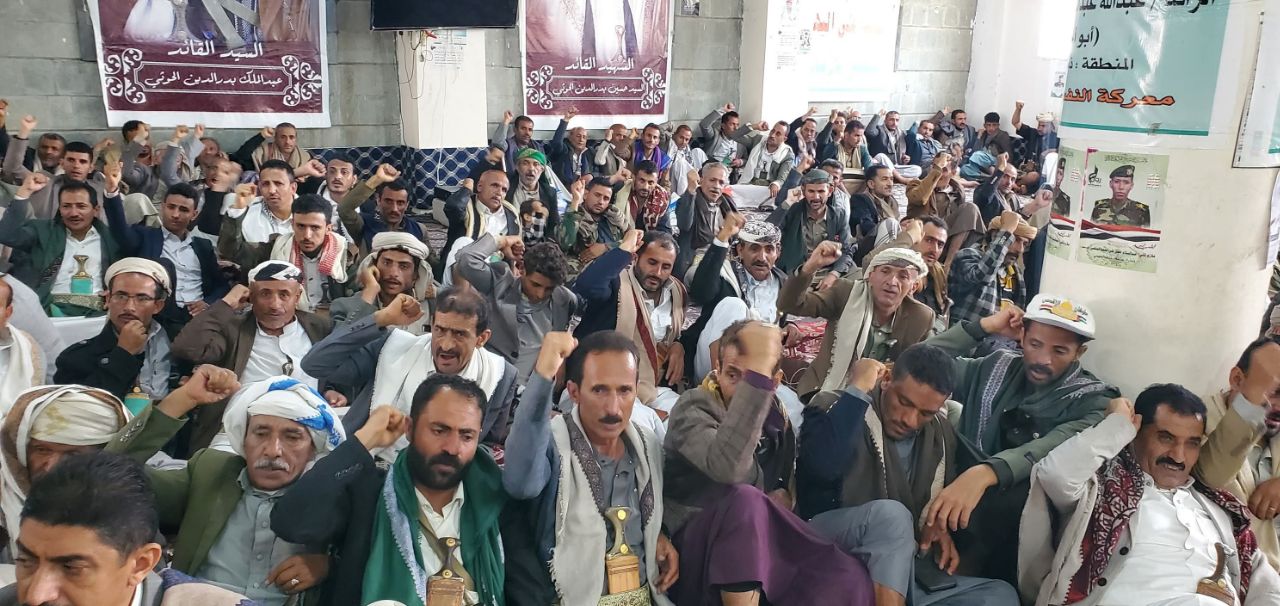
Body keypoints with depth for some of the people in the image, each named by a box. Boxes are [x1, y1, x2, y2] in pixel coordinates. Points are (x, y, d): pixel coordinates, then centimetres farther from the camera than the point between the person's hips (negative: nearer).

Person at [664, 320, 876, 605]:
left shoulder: (776, 417, 8)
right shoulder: (694, 408, -14)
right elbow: (728, 468, -37)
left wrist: (784, 495, -1)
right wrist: (757, 369, -39)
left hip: (756, 549, 6)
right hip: (695, 544, -5)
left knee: (850, 579, -19)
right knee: (745, 500, -37)